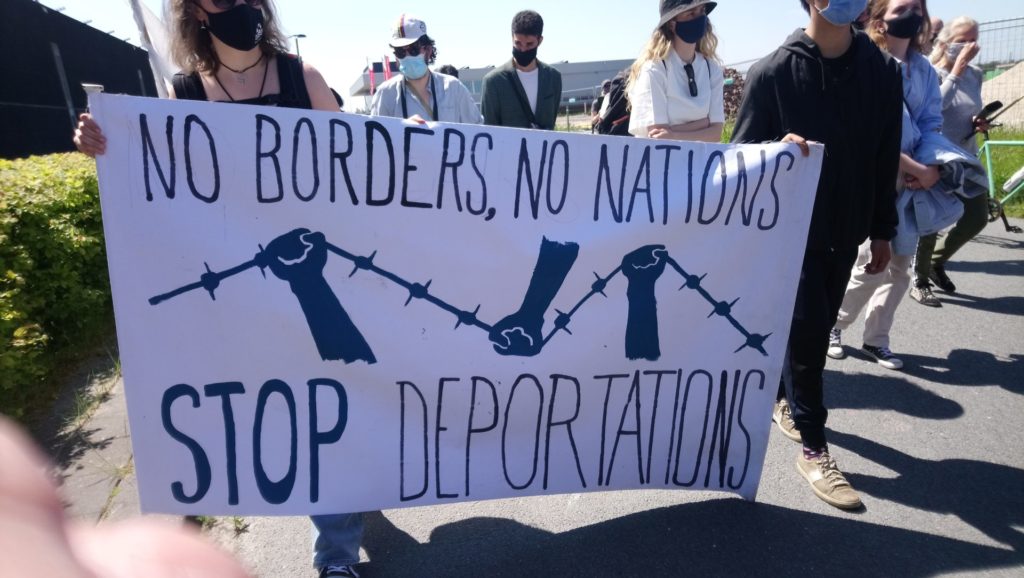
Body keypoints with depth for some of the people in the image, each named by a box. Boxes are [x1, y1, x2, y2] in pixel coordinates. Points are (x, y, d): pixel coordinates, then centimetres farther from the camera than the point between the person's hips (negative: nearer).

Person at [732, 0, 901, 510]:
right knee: (808, 331, -4)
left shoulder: (882, 70, 4)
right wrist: (779, 147, -29)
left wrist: (882, 230, 10)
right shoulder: (773, 71, -8)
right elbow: (742, 152, -7)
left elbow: (885, 157, 9)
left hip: (845, 231, 5)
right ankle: (813, 449, 10)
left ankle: (786, 400, 38)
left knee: (815, 328, 15)